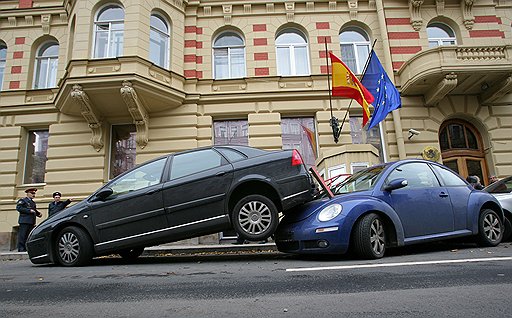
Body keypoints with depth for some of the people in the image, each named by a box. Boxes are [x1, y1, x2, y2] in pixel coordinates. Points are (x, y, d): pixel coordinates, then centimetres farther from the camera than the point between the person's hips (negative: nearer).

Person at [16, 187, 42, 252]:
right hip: (24, 221, -7)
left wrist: (38, 213, 7)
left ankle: (27, 248, 6)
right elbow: (18, 208, -11)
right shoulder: (22, 200, 3)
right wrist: (29, 210, -17)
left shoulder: (33, 202, 26)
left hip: (32, 222, 7)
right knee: (23, 235, -9)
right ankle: (21, 249, -7)